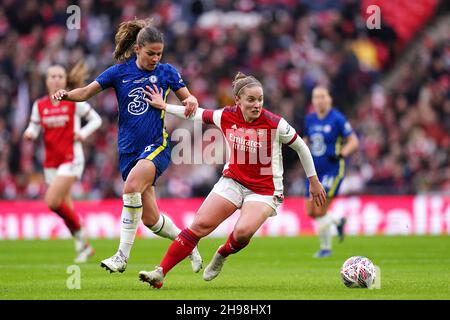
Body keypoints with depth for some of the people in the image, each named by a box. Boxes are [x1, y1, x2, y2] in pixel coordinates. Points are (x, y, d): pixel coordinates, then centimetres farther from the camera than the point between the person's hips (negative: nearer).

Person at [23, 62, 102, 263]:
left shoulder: (74, 102, -4)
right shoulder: (39, 105, 6)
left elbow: (96, 119, 2)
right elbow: (33, 129, 9)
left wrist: (84, 133, -15)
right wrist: (29, 134, -14)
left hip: (71, 159, -5)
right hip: (51, 162, 5)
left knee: (52, 201, -20)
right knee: (66, 207, 8)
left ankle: (80, 234, -1)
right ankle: (83, 246, 23)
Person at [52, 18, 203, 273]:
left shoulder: (166, 72, 2)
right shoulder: (119, 72, 3)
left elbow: (188, 98, 10)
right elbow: (86, 92, 3)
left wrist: (191, 101, -14)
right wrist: (66, 95, -17)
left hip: (157, 146, -3)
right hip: (129, 150, 3)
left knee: (131, 186, -32)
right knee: (151, 219, 4)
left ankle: (123, 256, -27)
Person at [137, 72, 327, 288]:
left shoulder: (275, 123, -18)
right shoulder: (226, 117, -8)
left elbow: (301, 147, -3)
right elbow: (199, 114, 12)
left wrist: (314, 182, 4)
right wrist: (164, 106, 19)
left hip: (264, 189, -3)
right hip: (233, 181, 3)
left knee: (243, 231, -27)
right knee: (200, 224, -8)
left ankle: (223, 254, 8)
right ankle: (160, 273, -5)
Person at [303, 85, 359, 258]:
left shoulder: (337, 119, -10)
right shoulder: (309, 119, 7)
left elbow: (353, 142, -8)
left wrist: (340, 155, -23)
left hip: (332, 170, -6)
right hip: (315, 171, 6)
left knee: (320, 211, -12)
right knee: (310, 212, 4)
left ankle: (326, 247, 7)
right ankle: (338, 222, 33)